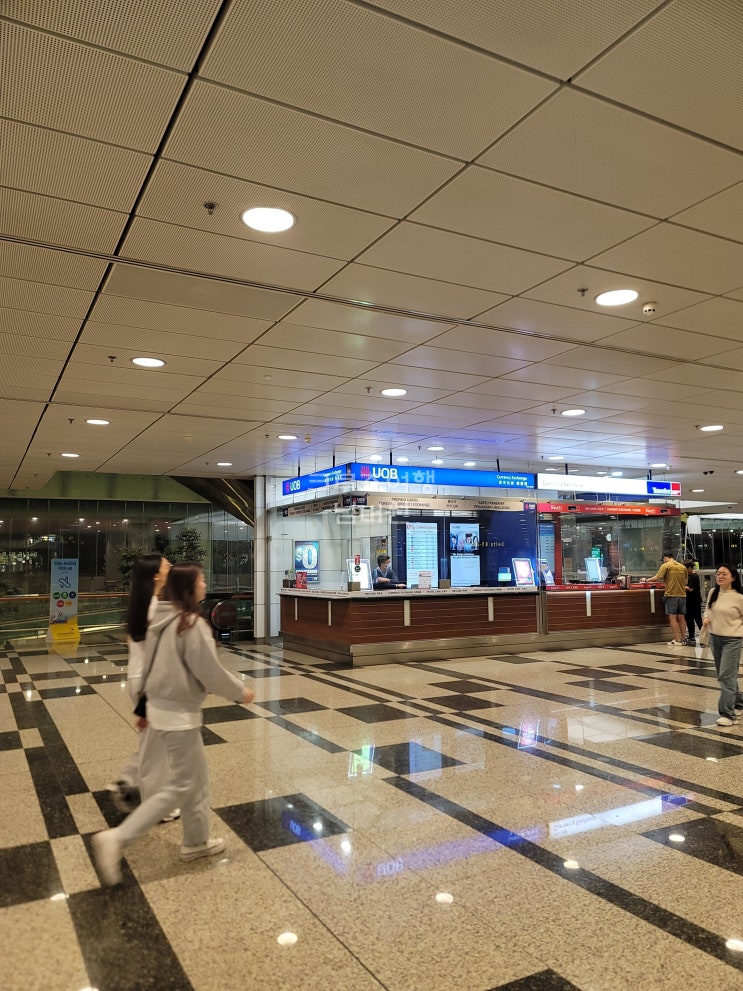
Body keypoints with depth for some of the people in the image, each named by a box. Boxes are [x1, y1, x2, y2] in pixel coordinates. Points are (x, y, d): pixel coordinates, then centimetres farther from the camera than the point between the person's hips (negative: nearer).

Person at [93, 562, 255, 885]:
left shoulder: (159, 620, 3)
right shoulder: (192, 625, -23)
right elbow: (211, 673, -18)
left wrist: (146, 707, 23)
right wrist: (240, 691, -2)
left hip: (160, 708, 9)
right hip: (178, 714, -9)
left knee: (198, 777, 20)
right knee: (181, 786, 4)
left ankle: (196, 841, 33)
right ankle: (117, 838, 3)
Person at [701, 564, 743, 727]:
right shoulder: (712, 592, 1)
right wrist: (706, 618, -4)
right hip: (714, 638, 6)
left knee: (726, 676, -9)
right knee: (723, 675, 17)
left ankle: (728, 714, -5)